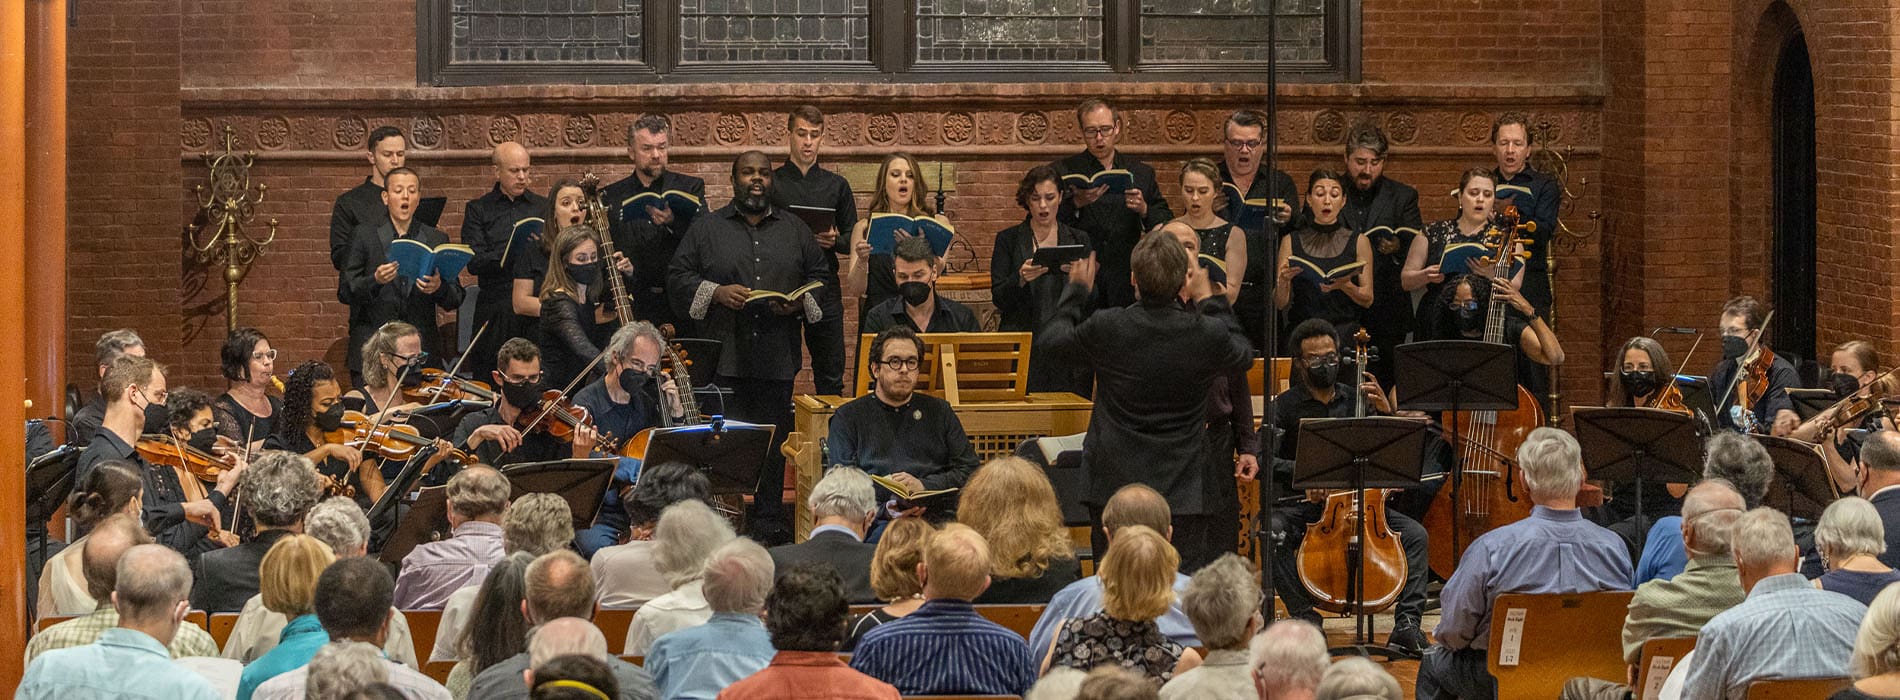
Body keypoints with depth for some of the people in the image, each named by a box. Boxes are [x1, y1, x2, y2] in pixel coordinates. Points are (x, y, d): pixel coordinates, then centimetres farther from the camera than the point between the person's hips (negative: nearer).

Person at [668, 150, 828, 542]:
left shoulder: (795, 231, 15)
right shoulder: (706, 229, 8)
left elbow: (819, 279, 16)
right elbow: (678, 279, 5)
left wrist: (799, 302, -4)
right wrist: (716, 293, -11)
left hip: (777, 359, 2)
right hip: (724, 359, -2)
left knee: (773, 444, 4)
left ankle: (768, 526, 11)